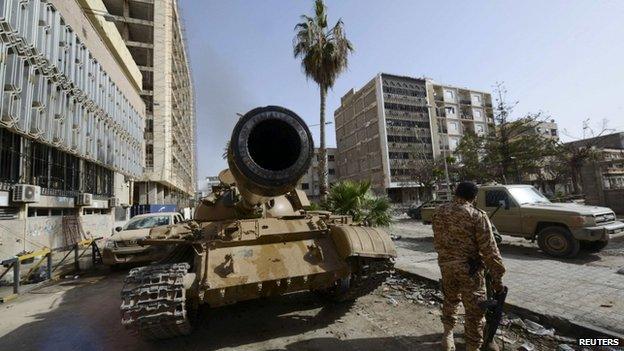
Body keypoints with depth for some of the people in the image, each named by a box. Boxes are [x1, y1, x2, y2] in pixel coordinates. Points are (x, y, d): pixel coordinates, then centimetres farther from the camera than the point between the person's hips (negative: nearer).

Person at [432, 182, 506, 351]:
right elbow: (489, 249, -14)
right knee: (475, 310, 11)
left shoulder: (439, 212, -1)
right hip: (469, 269, -5)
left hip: (446, 265, 5)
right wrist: (497, 276, -6)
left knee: (449, 300, 26)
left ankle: (447, 335, 40)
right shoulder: (477, 216, -16)